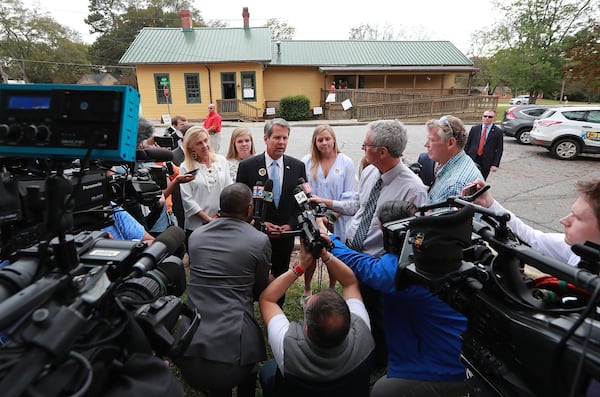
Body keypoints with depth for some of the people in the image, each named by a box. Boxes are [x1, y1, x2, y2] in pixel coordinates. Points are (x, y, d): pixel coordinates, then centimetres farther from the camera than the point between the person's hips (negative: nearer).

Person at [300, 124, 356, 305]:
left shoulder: (346, 162, -2)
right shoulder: (307, 161, 1)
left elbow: (350, 194, -4)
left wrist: (335, 214, -14)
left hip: (337, 220, 0)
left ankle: (332, 290, 34)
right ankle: (307, 290, 32)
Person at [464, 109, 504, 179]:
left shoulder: (498, 132, 0)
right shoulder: (474, 129, 6)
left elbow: (499, 150, -2)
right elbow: (467, 144, 8)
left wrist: (495, 164, -9)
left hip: (486, 163, -1)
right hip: (472, 159, 1)